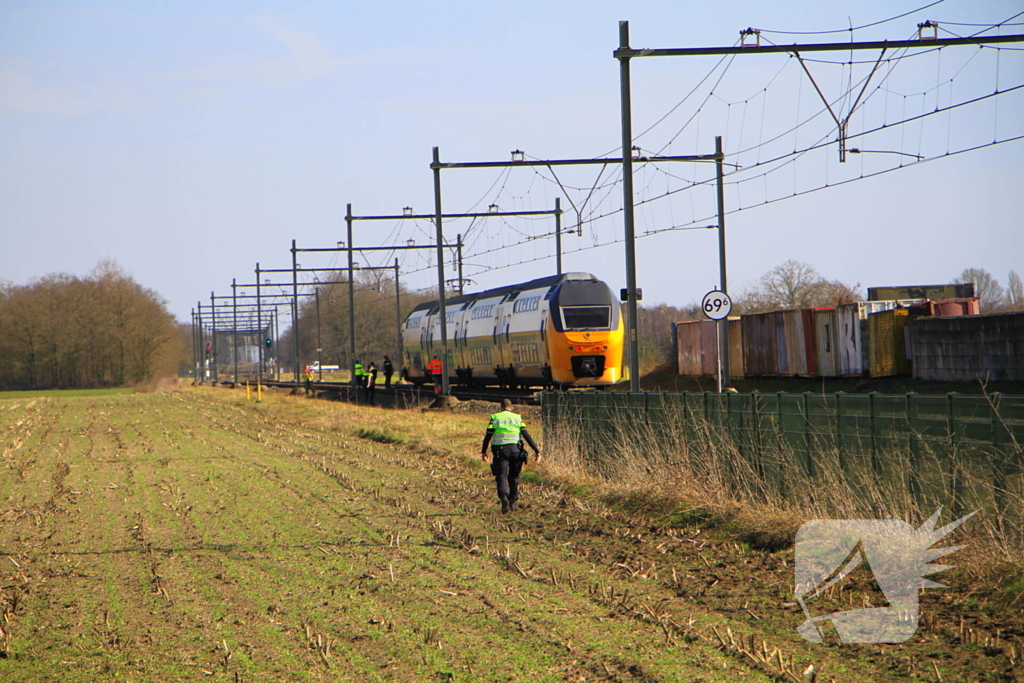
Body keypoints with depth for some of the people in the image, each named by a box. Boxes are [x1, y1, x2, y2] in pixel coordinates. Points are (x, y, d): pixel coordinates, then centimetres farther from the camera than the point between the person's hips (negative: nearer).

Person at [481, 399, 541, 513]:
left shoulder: (495, 418, 10)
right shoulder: (517, 418, 12)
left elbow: (488, 436, 6)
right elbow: (527, 435, 4)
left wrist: (483, 452, 15)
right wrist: (536, 450, 2)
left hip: (500, 450, -1)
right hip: (515, 450, 1)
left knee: (502, 476, -6)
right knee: (514, 477, 15)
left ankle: (503, 497, -31)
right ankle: (513, 502, 15)